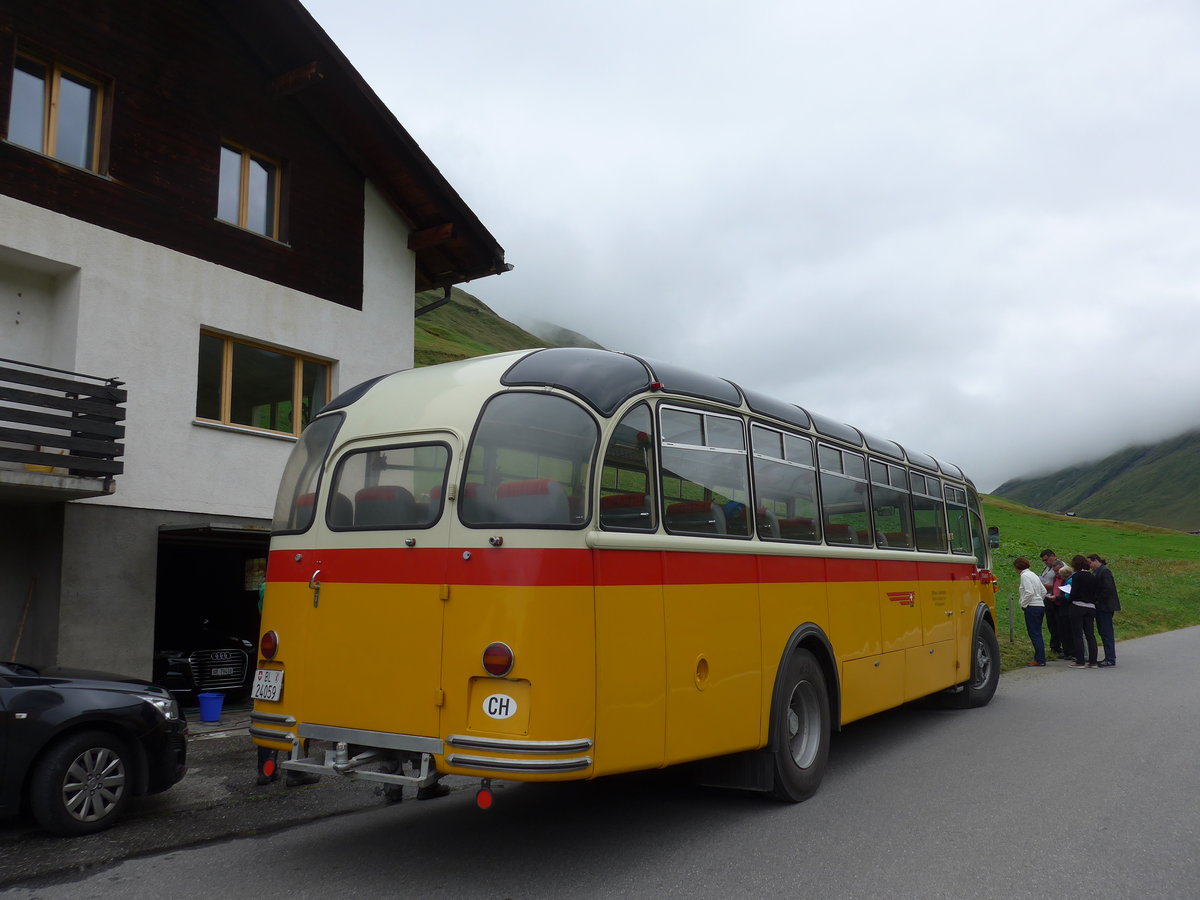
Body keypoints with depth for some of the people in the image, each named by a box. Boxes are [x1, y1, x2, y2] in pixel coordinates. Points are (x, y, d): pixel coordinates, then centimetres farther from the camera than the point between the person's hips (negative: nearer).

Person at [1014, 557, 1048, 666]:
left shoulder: (1024, 575, -10)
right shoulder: (1033, 575, 18)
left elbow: (1030, 592, -19)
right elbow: (1044, 591, 19)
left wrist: (1023, 604, -9)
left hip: (1032, 607, -9)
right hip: (1040, 605, 9)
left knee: (1034, 633, -6)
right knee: (1037, 633, 11)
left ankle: (1039, 660, -7)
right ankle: (1039, 658, 13)